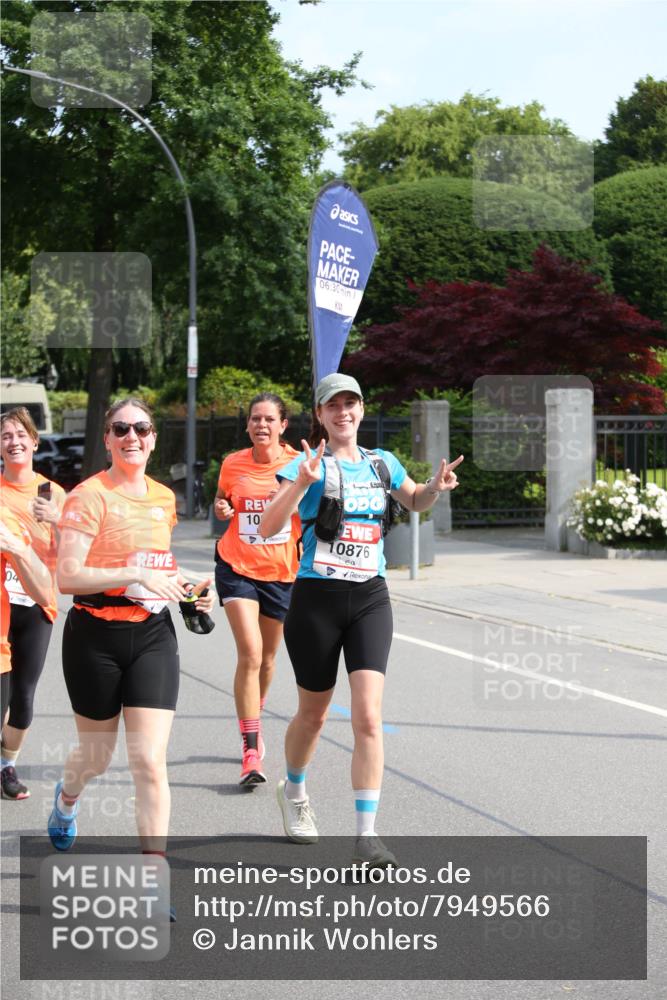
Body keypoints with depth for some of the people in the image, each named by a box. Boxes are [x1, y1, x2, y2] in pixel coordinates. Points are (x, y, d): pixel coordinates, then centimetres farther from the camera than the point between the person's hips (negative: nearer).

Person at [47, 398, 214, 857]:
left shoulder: (164, 499, 8)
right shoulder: (90, 496, -10)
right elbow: (67, 577, -19)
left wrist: (184, 587, 7)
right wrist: (137, 576, -24)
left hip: (153, 634, 3)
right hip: (96, 636, -3)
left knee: (150, 761, -8)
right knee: (96, 756, 14)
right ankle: (67, 798, 51)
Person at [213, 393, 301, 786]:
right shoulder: (233, 465, -2)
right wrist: (221, 508, -6)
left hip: (282, 572, 1)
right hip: (237, 567, -1)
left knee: (267, 657, 15)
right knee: (250, 654, -15)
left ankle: (254, 720, 44)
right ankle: (251, 751, -14)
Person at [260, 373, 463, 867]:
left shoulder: (382, 463, 8)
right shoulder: (308, 464, -5)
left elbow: (415, 501, 29)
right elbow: (268, 526, -16)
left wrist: (436, 486, 6)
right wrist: (301, 483, -30)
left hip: (370, 599, 2)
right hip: (316, 599, -2)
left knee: (368, 715, -12)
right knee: (314, 714, 13)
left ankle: (367, 835, -11)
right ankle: (294, 792, 43)